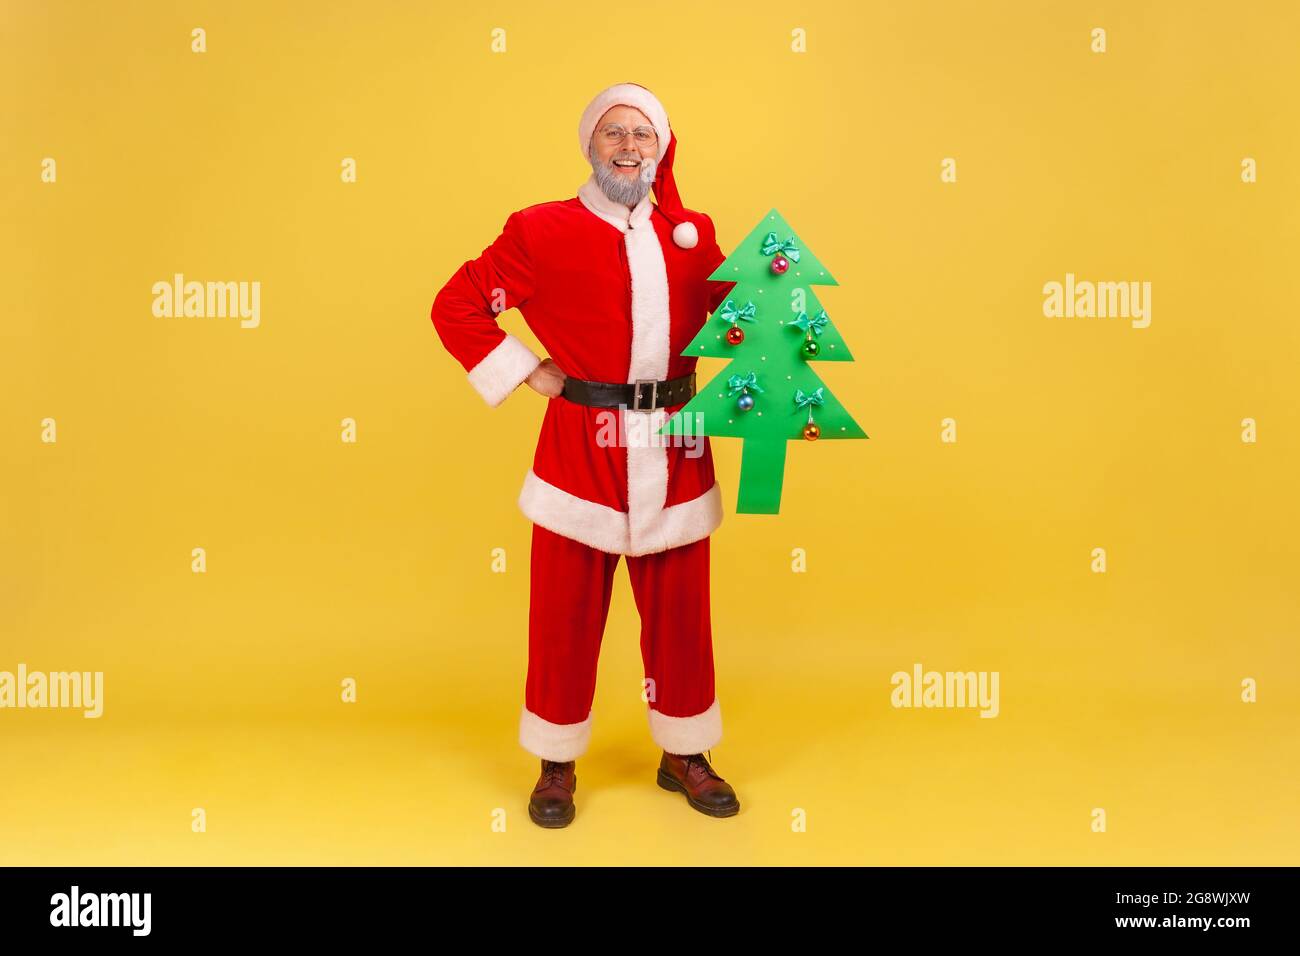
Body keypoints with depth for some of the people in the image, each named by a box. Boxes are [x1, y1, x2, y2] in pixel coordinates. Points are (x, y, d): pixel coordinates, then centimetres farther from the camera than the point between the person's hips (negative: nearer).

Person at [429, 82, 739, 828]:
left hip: (675, 446, 3)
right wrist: (526, 373, -7)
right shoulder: (542, 232, -3)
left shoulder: (694, 234, 9)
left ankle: (685, 755, 32)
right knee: (567, 613, 7)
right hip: (582, 447, -3)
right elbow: (456, 306, -1)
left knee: (681, 611, 12)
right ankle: (558, 765, 26)